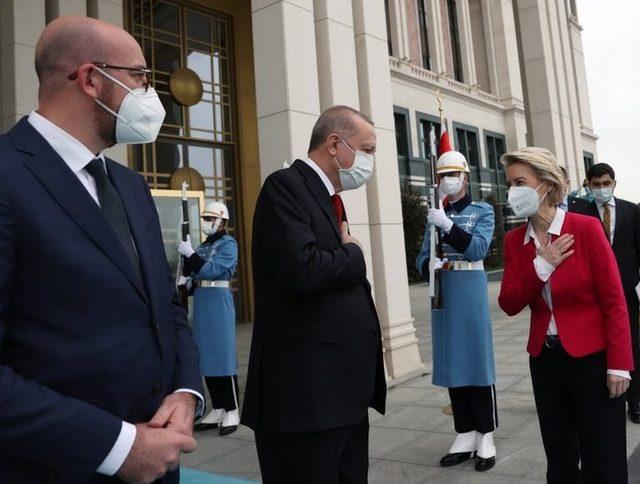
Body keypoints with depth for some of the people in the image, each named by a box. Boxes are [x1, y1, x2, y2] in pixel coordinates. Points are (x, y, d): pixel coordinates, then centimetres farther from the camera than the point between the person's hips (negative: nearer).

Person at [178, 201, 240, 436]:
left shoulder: (228, 244, -6)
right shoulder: (203, 245, 16)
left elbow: (212, 269, -18)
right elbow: (192, 272, 13)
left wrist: (190, 253, -18)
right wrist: (186, 254, -1)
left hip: (218, 299, -8)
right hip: (201, 299, 8)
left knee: (223, 353, -5)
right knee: (206, 355, 9)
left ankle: (232, 412, 2)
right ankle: (217, 410, 19)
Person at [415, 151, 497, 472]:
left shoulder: (482, 211, 2)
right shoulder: (434, 215, 12)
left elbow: (478, 249, -13)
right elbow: (422, 257, 7)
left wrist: (448, 225, -23)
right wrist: (430, 265, -16)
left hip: (471, 293, -4)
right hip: (442, 294, 4)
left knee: (477, 359, 0)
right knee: (452, 362, 7)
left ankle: (485, 438, 11)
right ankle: (465, 436, 18)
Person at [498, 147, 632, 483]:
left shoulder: (586, 228, -11)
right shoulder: (514, 240, 2)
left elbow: (614, 301, -11)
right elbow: (509, 305, -3)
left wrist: (619, 364, -13)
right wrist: (541, 266, -16)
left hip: (592, 357, -4)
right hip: (545, 358, 5)